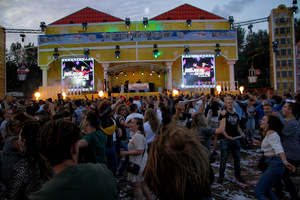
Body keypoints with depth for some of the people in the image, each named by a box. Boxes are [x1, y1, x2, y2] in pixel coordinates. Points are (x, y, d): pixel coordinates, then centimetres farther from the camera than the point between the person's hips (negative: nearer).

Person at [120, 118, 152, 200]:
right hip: (141, 163, 10)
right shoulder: (139, 135, 15)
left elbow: (139, 151, -25)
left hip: (139, 164, -10)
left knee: (137, 186, 1)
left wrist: (126, 153, -18)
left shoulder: (137, 136, -19)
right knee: (143, 185, 18)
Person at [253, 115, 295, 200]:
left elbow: (278, 148, -31)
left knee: (258, 192, -10)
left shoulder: (270, 133, -15)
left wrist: (285, 161, -44)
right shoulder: (268, 133, 15)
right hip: (273, 165, 11)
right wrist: (260, 143, 23)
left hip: (274, 165, -11)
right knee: (265, 189, 24)